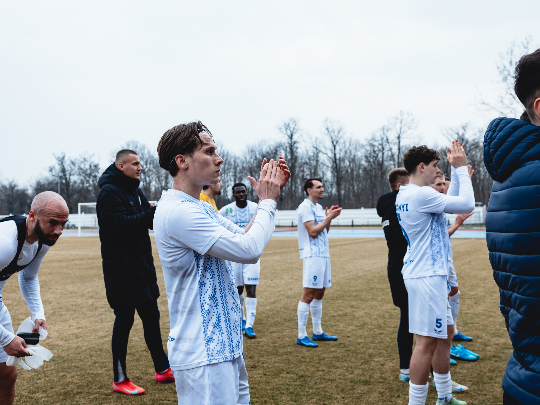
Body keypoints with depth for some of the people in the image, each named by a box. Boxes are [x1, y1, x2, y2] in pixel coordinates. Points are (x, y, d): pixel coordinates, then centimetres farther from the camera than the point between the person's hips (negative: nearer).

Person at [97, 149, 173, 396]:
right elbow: (120, 223, -26)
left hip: (142, 266, 8)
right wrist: (153, 213, -30)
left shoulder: (135, 192, 15)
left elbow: (151, 222, 16)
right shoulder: (109, 192, -12)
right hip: (121, 270, -8)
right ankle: (120, 380, 13)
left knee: (151, 315, 14)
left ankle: (162, 370, 27)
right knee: (124, 320, -1)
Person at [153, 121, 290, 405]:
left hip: (223, 345, 10)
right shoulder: (177, 211, -21)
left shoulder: (200, 208, 12)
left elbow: (243, 236, 16)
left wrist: (269, 195, 5)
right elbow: (249, 250, -23)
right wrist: (268, 201, -8)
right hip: (203, 355, -10)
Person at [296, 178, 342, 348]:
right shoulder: (305, 207, -10)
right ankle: (301, 336, -2)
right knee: (308, 294, -8)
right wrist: (329, 218, -12)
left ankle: (317, 332, 22)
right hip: (312, 255, -9)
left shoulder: (318, 207, 18)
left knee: (319, 293, 13)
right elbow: (313, 232, -18)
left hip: (323, 254, 9)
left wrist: (329, 217, 4)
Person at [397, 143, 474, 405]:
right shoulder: (421, 194, -16)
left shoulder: (405, 195, 14)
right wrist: (461, 169, -4)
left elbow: (451, 202, 21)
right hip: (426, 276, -11)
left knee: (446, 332, 18)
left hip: (430, 274, 11)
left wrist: (456, 170, 14)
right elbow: (466, 204, -14)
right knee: (427, 341, -8)